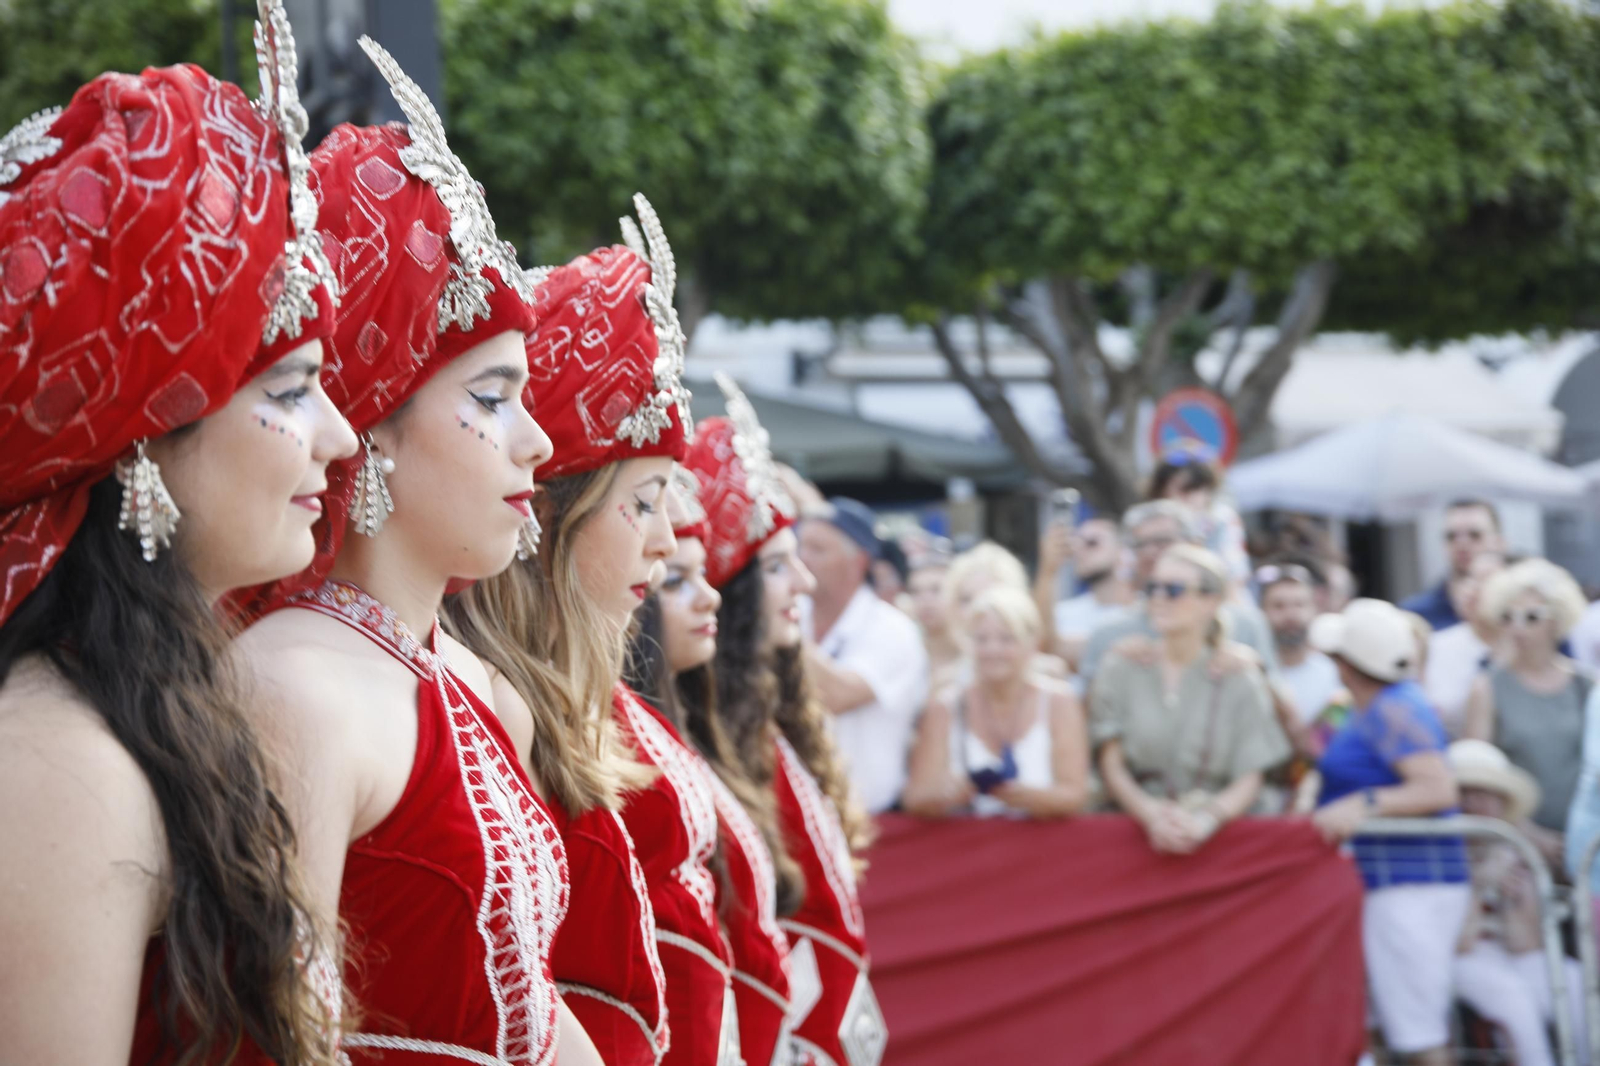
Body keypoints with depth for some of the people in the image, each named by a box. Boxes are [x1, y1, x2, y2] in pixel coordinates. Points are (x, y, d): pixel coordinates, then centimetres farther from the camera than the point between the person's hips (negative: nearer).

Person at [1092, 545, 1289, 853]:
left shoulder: (1239, 681, 7)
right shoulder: (1122, 669, 10)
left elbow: (1249, 781, 2)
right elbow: (1111, 765, 5)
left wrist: (1206, 820, -16)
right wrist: (1152, 815, -13)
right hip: (1132, 825, 0)